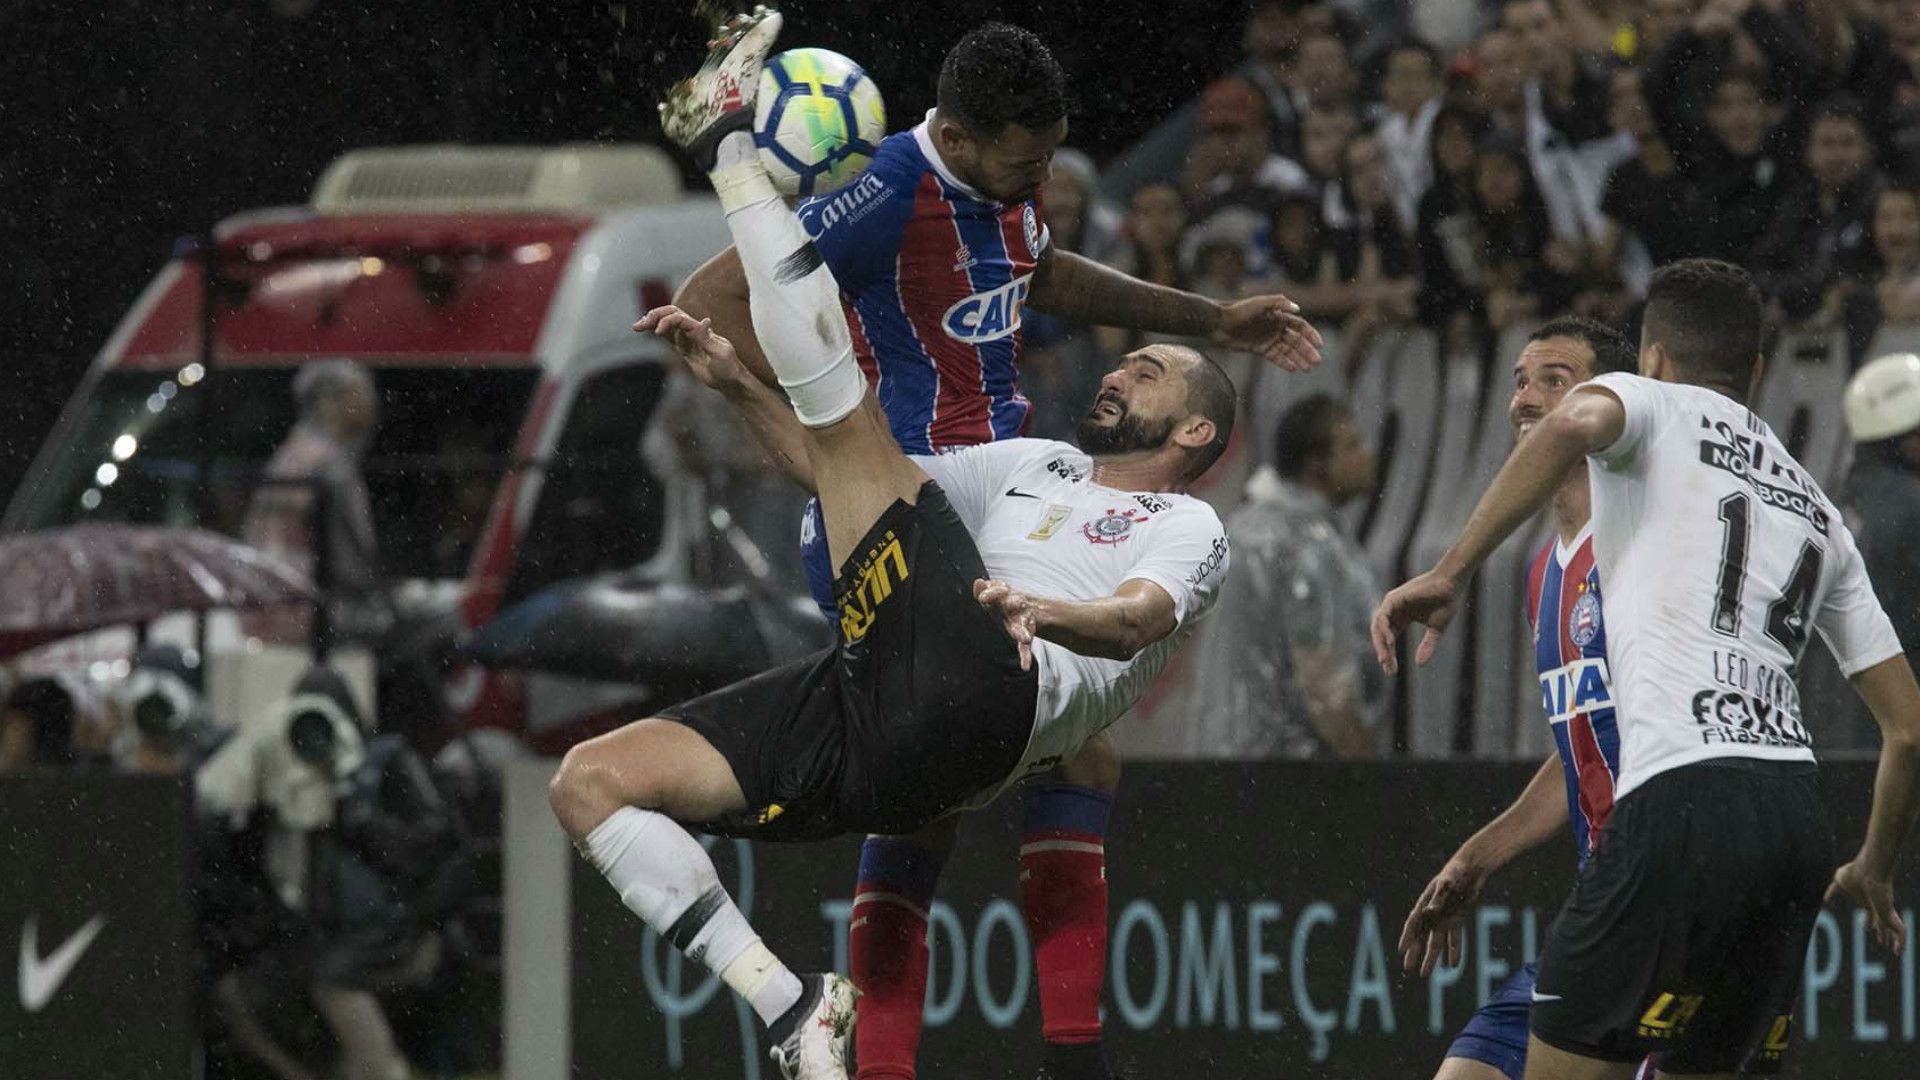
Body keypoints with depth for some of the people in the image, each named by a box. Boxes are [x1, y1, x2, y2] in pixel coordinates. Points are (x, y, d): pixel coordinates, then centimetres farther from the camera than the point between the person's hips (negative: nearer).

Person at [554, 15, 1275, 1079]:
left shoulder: (1187, 527, 17)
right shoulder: (1037, 466, 38)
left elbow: (1142, 618, -6)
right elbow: (849, 491, 37)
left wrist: (1045, 612, -29)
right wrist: (736, 383, 24)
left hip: (985, 697, -7)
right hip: (862, 711, 7)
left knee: (841, 412, -11)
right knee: (588, 780, -3)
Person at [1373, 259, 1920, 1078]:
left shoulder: (1653, 405, 12)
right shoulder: (1817, 511, 28)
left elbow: (1576, 424, -15)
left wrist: (1449, 573, -15)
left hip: (1683, 800, -7)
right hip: (1797, 818, 7)